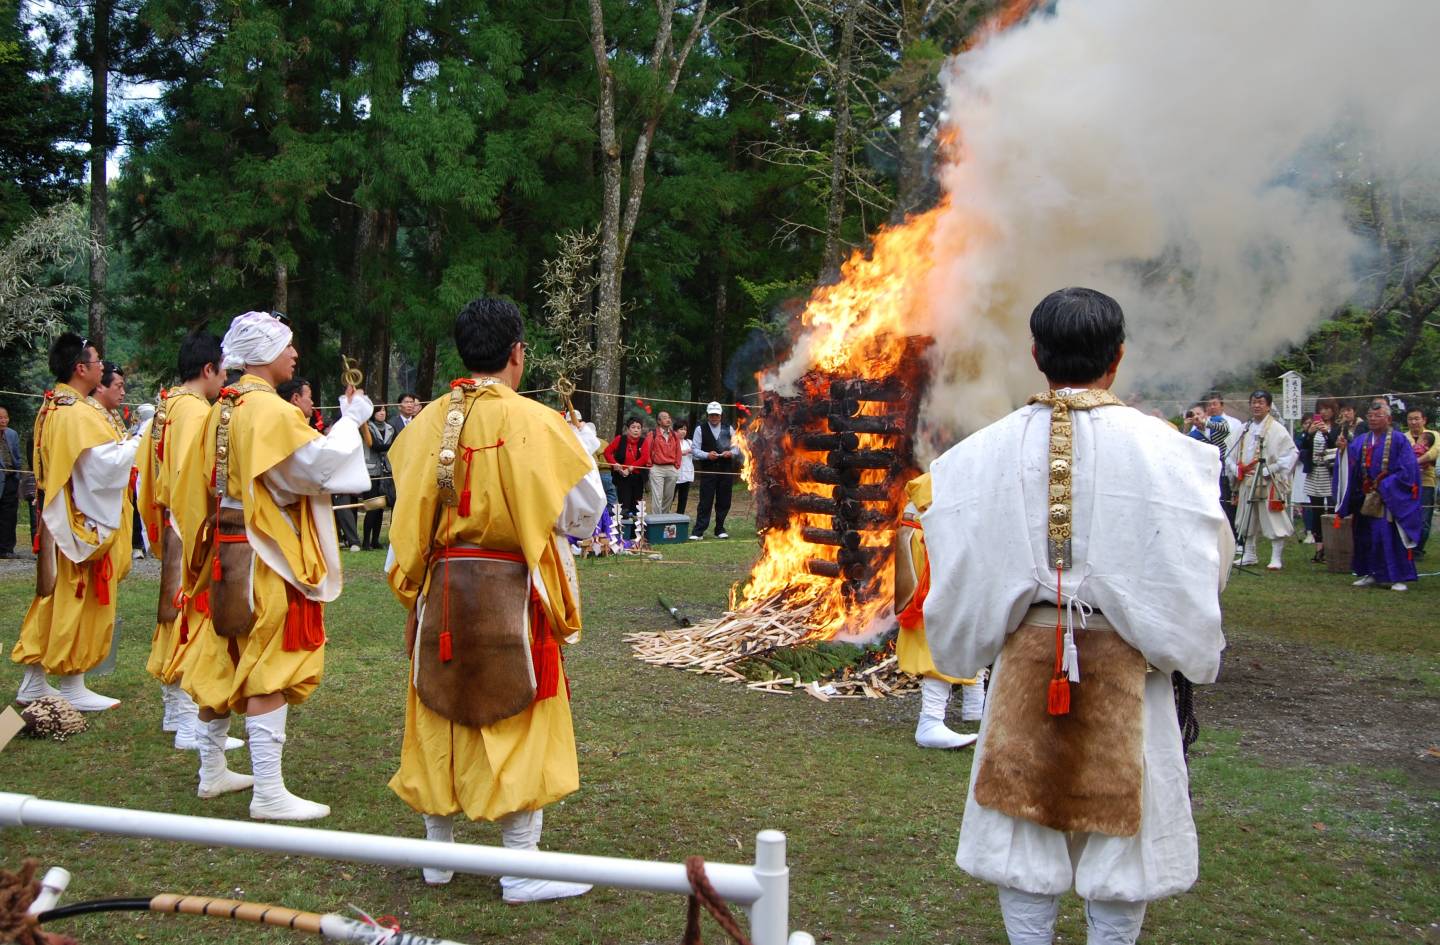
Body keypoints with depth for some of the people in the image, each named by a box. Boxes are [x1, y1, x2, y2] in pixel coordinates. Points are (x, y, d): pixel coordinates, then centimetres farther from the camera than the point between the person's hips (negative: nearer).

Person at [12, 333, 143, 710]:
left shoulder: (51, 407, 12)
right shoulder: (78, 414, -20)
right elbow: (105, 463, -27)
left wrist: (120, 442, 11)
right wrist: (136, 442, -12)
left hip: (58, 520, 10)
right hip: (86, 522, -10)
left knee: (54, 598, 14)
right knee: (79, 601, -1)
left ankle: (34, 683, 21)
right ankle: (73, 689, 7)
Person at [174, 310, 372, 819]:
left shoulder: (223, 409, 11)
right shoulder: (271, 410, -17)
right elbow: (317, 463, -23)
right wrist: (350, 420, -11)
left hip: (227, 547, 9)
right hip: (266, 554, -9)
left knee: (225, 659, 16)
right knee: (270, 668, -6)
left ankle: (213, 770, 28)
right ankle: (268, 792, -4)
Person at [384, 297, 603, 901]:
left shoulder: (428, 423, 1)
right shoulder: (532, 423, -13)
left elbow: (411, 506, 10)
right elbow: (582, 509, -8)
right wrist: (581, 451, 8)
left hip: (439, 586, 5)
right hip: (509, 593, -5)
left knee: (442, 713, 15)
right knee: (517, 720, 3)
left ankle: (438, 850, 26)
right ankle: (521, 866, 8)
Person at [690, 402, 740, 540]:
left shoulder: (728, 428, 11)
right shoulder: (700, 429, 2)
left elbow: (737, 446, 12)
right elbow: (695, 449, -1)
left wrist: (731, 453, -10)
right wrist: (707, 455, -18)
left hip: (726, 470, 3)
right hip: (708, 470, -3)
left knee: (724, 502, 7)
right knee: (705, 502, -6)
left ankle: (720, 529, 19)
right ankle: (698, 531, -4)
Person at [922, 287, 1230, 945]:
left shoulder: (987, 450, -4)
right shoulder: (1162, 450, -10)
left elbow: (960, 564, 1)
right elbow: (1206, 563, -6)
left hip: (1025, 657, 2)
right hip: (1124, 664, -2)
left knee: (1027, 822, 13)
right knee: (1119, 822, 12)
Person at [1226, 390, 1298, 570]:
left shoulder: (1276, 429, -6)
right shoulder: (1245, 429, 12)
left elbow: (1292, 454, -12)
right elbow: (1231, 455, 18)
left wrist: (1269, 470, -16)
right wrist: (1238, 469, -1)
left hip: (1269, 483, -6)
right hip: (1246, 481, 6)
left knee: (1274, 520, -6)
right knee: (1248, 521, 14)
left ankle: (1277, 558, 1)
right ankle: (1249, 555, 26)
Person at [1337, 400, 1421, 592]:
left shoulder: (1398, 440, -6)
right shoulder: (1360, 442, 9)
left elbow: (1407, 470, -12)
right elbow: (1352, 472, 8)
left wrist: (1383, 486, -14)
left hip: (1391, 499, -5)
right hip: (1365, 499, 5)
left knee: (1392, 538, -6)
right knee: (1366, 537, 7)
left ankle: (1398, 577, 1)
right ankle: (1368, 573, 17)